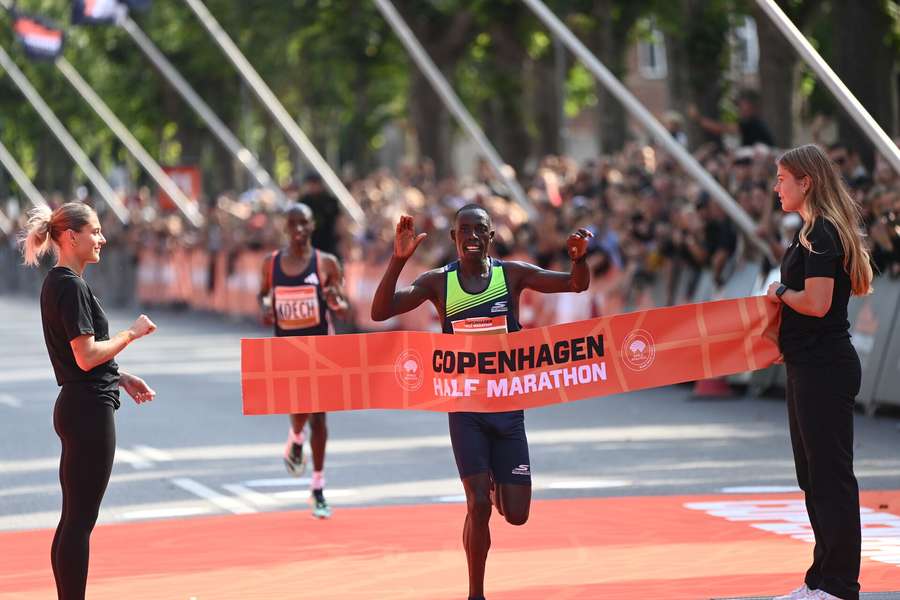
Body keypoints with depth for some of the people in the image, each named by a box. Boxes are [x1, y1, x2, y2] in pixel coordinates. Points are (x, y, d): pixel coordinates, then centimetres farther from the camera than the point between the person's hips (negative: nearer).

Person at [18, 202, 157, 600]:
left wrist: (121, 377, 20)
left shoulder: (60, 283, 15)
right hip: (89, 410, -10)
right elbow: (87, 356, -21)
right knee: (80, 520, -7)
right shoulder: (71, 287, -16)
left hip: (77, 407, 10)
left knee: (74, 518, 12)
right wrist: (132, 333, -9)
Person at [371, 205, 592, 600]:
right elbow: (380, 313, -14)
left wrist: (579, 257, -28)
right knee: (479, 505, -11)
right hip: (465, 407, -1)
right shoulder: (438, 282, -4)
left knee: (516, 515, 2)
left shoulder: (512, 274, -1)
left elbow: (577, 285, -5)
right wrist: (398, 260, -27)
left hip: (508, 406, 2)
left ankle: (496, 483, 38)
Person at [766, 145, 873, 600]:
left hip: (824, 369, -11)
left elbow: (816, 302, -25)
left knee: (831, 475, -6)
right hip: (809, 366, 11)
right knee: (813, 475, 15)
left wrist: (780, 293, -7)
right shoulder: (815, 230, 15)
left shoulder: (820, 233, -16)